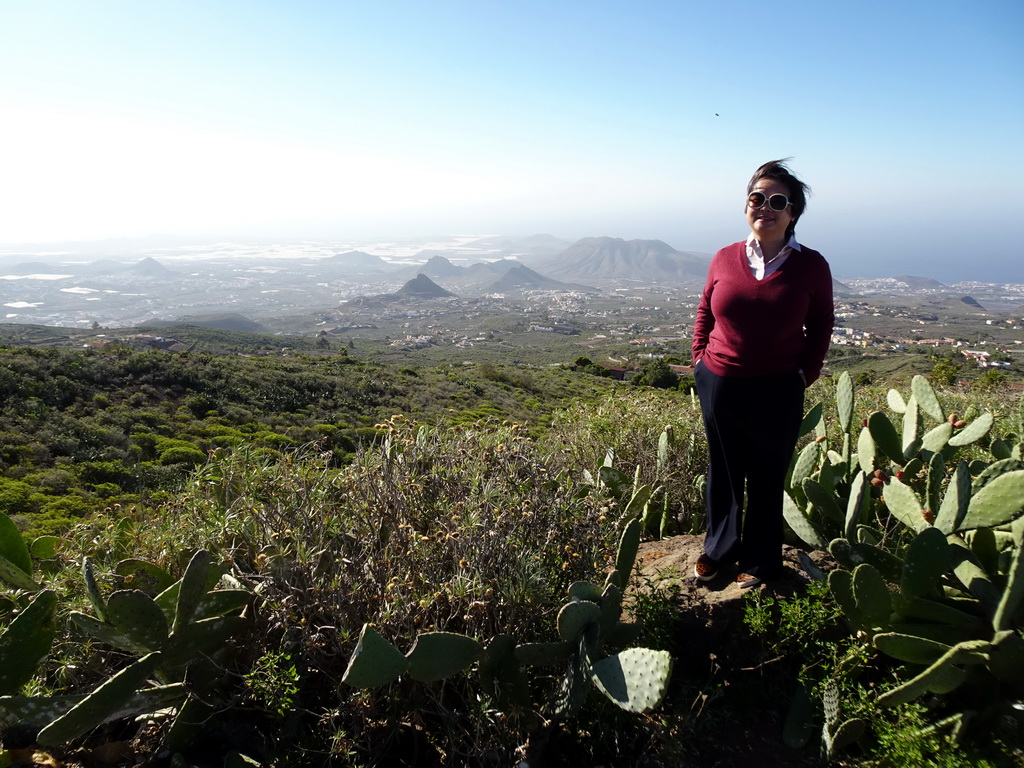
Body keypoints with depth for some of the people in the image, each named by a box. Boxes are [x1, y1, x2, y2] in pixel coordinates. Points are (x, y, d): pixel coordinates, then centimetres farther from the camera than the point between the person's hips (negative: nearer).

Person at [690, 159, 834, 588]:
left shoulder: (811, 266, -5)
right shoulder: (724, 259, 0)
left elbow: (821, 323, 6)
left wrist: (807, 371, -1)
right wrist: (701, 358, 4)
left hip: (778, 391, -2)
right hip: (718, 385, 2)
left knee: (767, 479, 11)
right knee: (723, 472, 16)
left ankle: (760, 561, 30)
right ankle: (718, 550, 35)